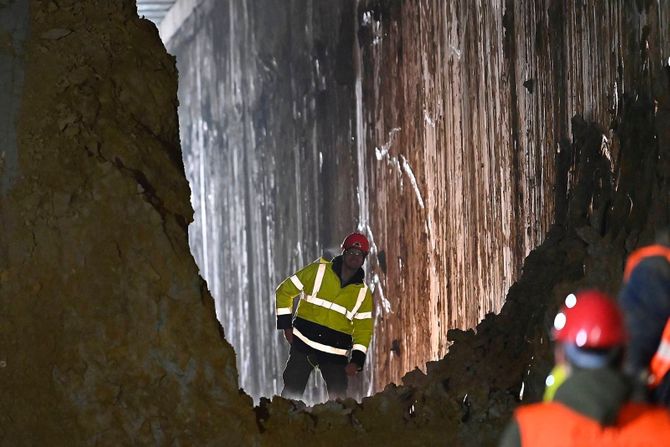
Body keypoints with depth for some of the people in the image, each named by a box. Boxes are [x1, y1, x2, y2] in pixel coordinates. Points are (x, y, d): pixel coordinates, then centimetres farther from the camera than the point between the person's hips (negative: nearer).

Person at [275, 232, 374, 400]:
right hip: (303, 345, -2)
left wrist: (357, 361, -3)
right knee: (291, 394, -5)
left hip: (336, 354, 2)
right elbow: (284, 291, 5)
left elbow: (363, 330, 10)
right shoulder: (318, 271, -1)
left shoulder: (363, 293, 7)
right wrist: (285, 325, -2)